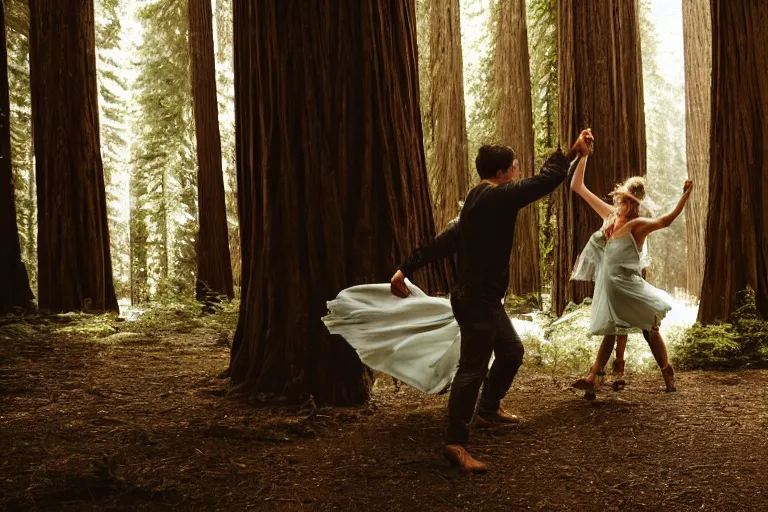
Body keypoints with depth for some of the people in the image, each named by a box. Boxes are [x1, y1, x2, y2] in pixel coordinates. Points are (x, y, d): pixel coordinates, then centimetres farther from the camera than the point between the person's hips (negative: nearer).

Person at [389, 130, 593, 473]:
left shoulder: (477, 202, 14)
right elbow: (544, 182, -20)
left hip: (484, 298, 11)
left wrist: (407, 269, 14)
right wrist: (572, 153, -8)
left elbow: (445, 241, 15)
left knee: (511, 352, 23)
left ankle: (488, 409, 40)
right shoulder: (497, 197, -16)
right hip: (478, 300, -11)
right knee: (473, 369, -9)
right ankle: (456, 444, -6)